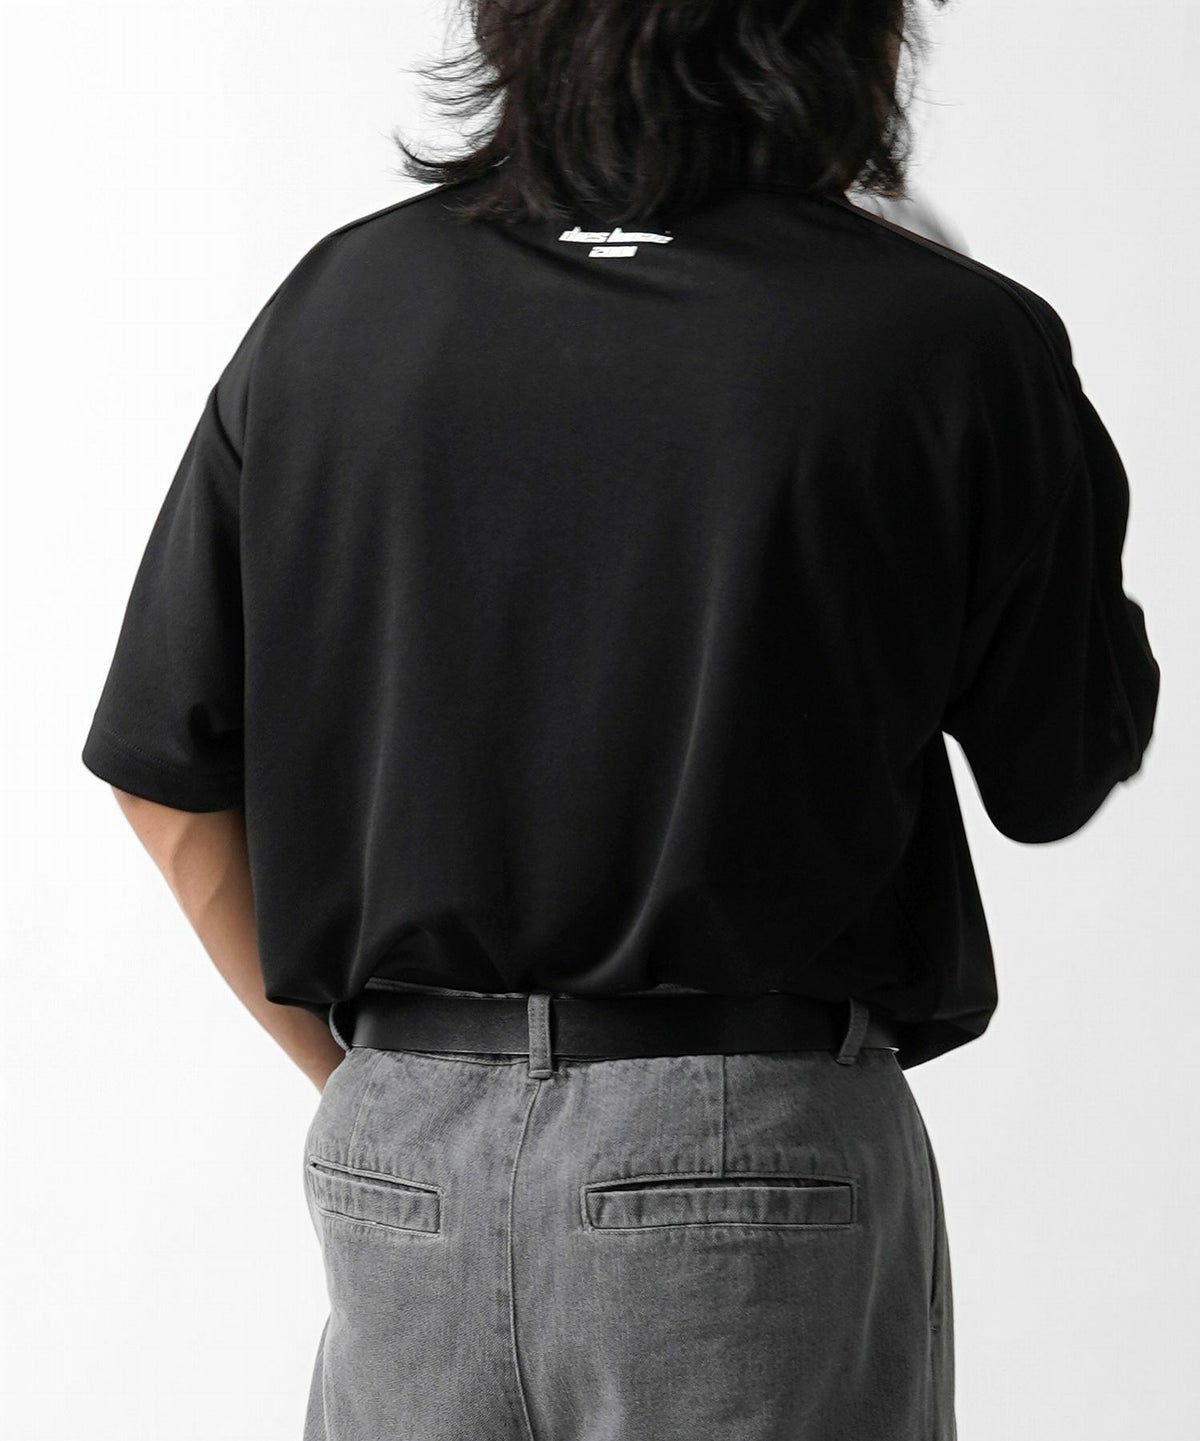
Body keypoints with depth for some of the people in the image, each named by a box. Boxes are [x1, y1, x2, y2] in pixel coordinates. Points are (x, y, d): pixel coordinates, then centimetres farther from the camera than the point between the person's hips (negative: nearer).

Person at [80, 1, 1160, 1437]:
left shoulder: (334, 303, 3)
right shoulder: (951, 342, -8)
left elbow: (170, 781, 6)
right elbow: (1060, 777, 5)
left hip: (398, 1158, 4)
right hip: (759, 1152, -3)